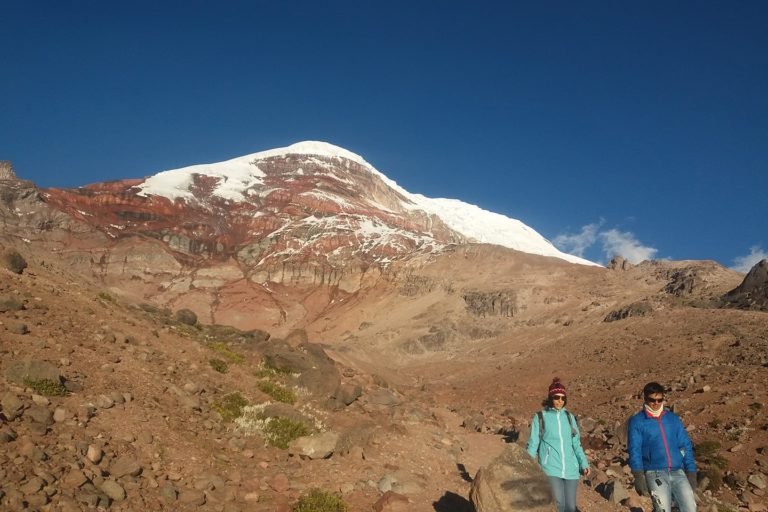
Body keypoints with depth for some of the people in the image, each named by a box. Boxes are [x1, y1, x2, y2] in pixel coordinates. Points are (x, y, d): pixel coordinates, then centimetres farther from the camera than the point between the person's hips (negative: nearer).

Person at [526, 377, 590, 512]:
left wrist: (584, 463, 1)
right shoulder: (540, 417, 0)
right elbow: (533, 444, 2)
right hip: (551, 467, -4)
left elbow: (576, 443, 13)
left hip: (570, 468, 4)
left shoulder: (569, 417, 10)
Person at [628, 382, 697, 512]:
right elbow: (635, 450, -3)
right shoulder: (637, 421, 4)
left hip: (678, 471, 3)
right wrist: (639, 477, -14)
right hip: (654, 472, -3)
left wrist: (691, 473, 6)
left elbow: (686, 446, 15)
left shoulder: (673, 418, 15)